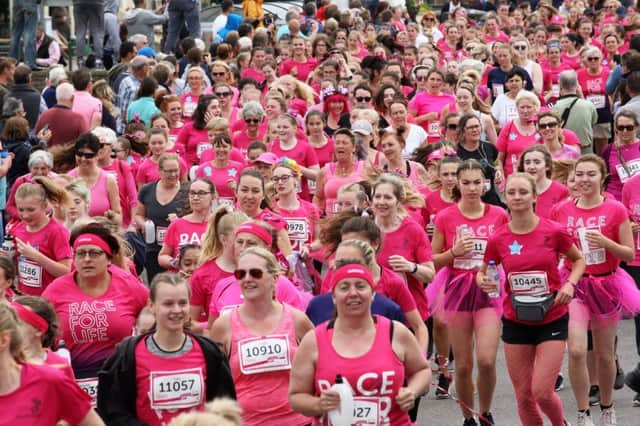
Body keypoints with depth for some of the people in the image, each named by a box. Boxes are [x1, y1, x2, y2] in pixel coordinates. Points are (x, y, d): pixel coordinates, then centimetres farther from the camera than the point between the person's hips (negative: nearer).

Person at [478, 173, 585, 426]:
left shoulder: (554, 232, -9)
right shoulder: (498, 239, -5)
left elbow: (579, 260, 8)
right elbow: (482, 273, 10)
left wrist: (570, 284, -11)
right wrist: (483, 282, -13)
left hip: (552, 319, -2)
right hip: (515, 322, 2)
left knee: (542, 392, -8)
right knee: (523, 396, 6)